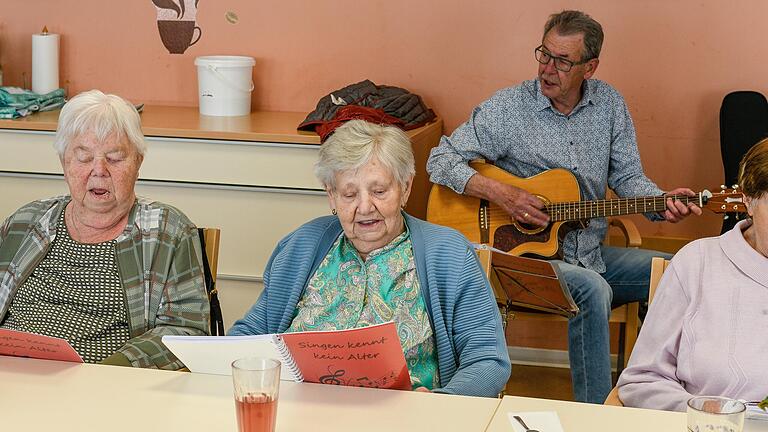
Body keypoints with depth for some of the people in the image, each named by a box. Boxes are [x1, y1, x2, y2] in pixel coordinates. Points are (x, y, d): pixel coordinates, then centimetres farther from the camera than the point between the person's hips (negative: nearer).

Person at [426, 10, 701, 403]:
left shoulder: (608, 104, 5)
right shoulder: (507, 108, -7)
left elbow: (627, 177, 7)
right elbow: (441, 159, -7)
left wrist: (664, 203, -14)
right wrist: (498, 193, -22)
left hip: (591, 253, 5)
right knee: (593, 289, -34)